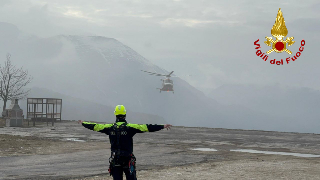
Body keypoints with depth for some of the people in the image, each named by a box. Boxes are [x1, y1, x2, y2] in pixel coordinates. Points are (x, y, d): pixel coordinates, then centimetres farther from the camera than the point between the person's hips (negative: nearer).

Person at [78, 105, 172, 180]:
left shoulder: (110, 127, 2)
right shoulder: (129, 127, -8)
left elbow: (95, 126, 13)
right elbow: (146, 127, -13)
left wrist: (83, 123, 30)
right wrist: (162, 126, -13)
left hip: (115, 160, 3)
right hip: (128, 159, -3)